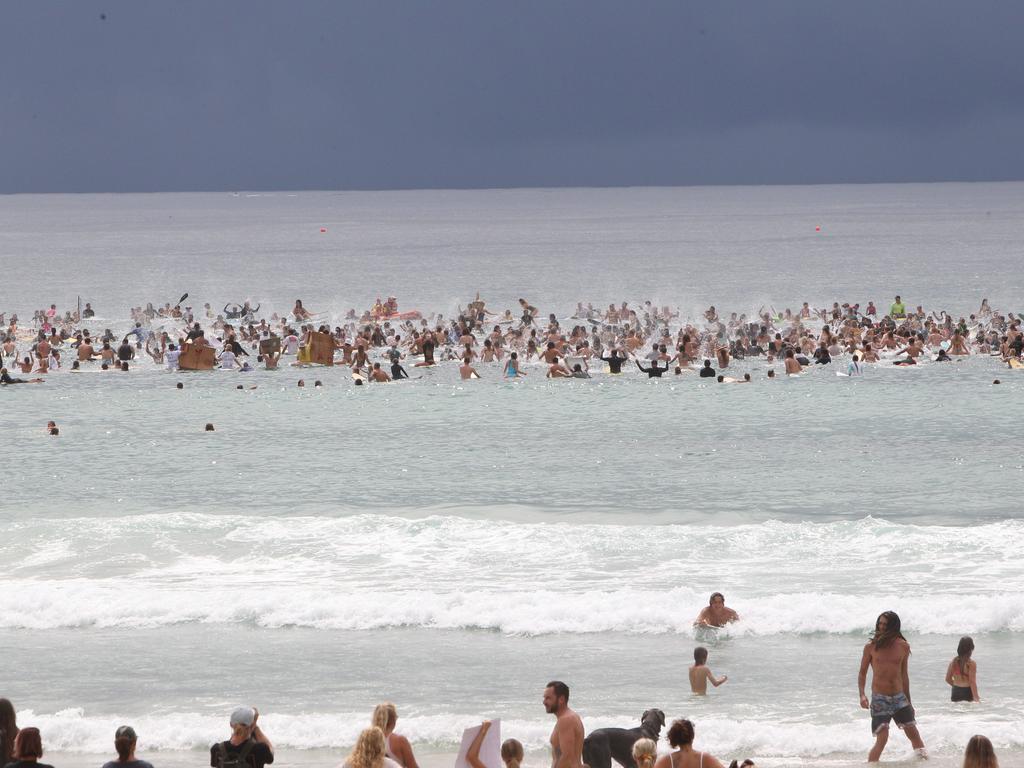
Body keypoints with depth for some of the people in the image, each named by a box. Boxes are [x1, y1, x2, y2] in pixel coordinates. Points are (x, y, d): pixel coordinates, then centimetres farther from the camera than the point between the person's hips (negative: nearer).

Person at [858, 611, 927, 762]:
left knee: (914, 734, 2)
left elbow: (904, 675, 14)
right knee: (882, 738, -12)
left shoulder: (903, 646, 5)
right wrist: (862, 695, -12)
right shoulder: (871, 646, -1)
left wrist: (909, 702, 17)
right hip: (879, 698, -3)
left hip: (899, 697, 3)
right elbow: (862, 673, 5)